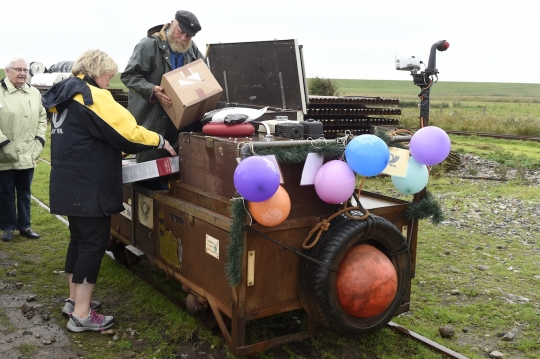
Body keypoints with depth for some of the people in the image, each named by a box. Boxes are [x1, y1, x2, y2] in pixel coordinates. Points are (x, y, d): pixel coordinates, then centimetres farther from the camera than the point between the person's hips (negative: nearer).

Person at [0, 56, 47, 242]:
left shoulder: (35, 93, 9)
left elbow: (42, 117, 16)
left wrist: (40, 140, 5)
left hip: (28, 154, 4)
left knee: (25, 192, 14)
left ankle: (24, 225, 26)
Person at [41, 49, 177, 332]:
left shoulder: (65, 94, 16)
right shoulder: (91, 95, -15)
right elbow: (125, 130, -16)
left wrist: (116, 150, 21)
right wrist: (160, 141, -3)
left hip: (70, 182, 10)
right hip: (88, 185, -10)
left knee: (80, 239, 18)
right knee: (94, 242, -4)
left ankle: (74, 300, 28)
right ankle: (81, 315, 0)